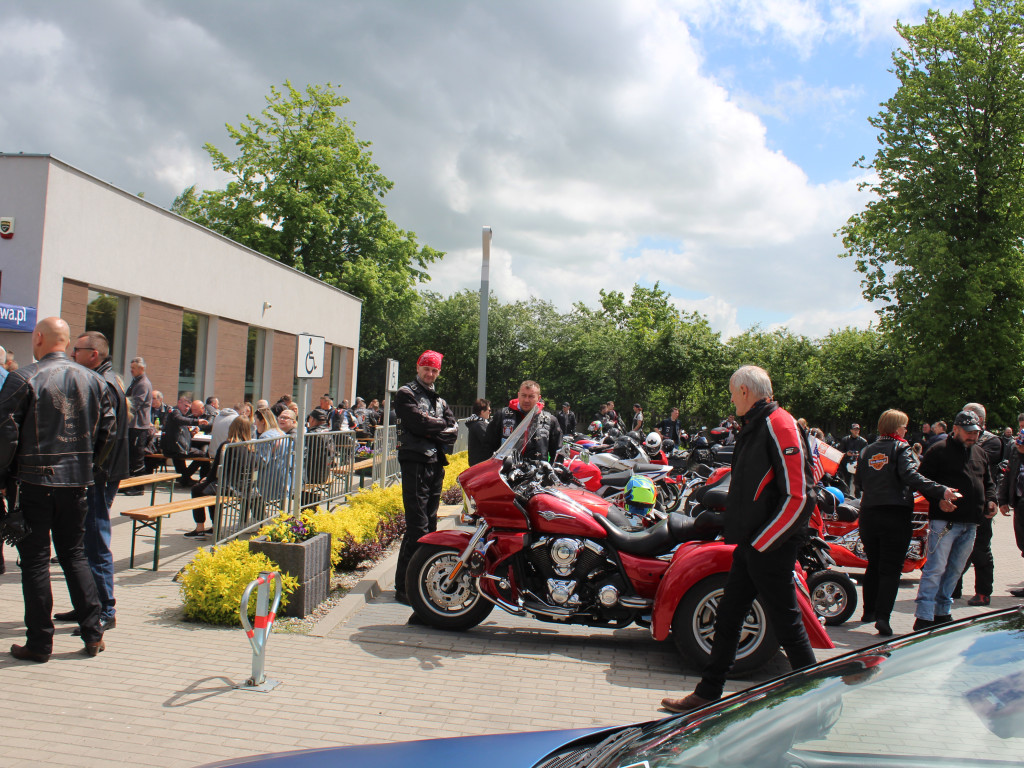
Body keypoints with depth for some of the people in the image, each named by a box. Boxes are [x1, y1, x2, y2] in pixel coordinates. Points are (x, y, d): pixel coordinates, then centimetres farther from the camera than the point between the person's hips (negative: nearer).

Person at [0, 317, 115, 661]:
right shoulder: (93, 380, 5)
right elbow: (108, 429, 7)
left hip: (34, 479, -4)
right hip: (76, 481, 4)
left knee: (35, 559, 5)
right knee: (74, 554, 14)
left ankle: (39, 642, 10)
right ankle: (93, 634, 14)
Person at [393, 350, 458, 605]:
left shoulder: (439, 400, 23)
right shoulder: (406, 394, 2)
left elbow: (453, 428, 8)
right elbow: (417, 422, -14)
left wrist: (432, 430, -9)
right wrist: (442, 425, 1)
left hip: (436, 464, 7)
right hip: (415, 462, -7)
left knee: (430, 524, 10)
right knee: (417, 526, -12)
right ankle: (404, 586, -9)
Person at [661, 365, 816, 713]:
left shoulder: (779, 426, -16)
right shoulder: (755, 426, 14)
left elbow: (797, 496, -21)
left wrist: (760, 542, -17)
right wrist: (743, 535, 16)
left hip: (770, 547, -10)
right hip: (750, 544, 10)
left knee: (785, 621, 1)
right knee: (728, 617, 13)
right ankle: (708, 694, 23)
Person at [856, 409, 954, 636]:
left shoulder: (867, 451, 10)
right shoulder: (901, 449, -5)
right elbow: (911, 476, -21)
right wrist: (940, 491, -29)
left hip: (868, 513, 5)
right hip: (896, 515, -5)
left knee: (874, 565, 19)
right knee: (891, 569, -3)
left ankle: (869, 611, 28)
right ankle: (883, 617, -12)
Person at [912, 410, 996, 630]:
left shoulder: (980, 454, 18)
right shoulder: (939, 450, -4)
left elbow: (988, 482, 27)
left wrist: (990, 500, 7)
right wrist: (938, 499, -22)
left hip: (971, 523, 7)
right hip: (945, 520, -7)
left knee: (955, 570, 14)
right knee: (935, 569, -10)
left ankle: (943, 612, 25)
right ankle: (923, 618, -10)